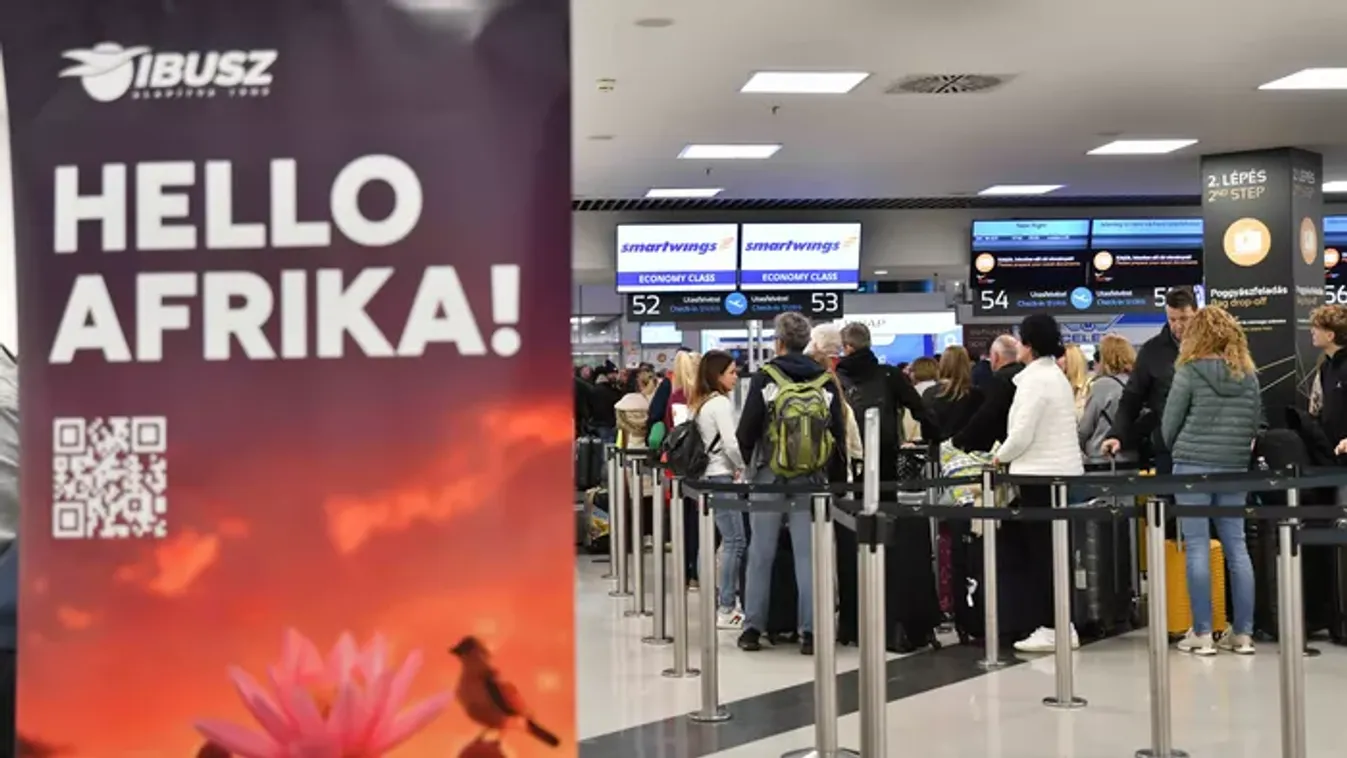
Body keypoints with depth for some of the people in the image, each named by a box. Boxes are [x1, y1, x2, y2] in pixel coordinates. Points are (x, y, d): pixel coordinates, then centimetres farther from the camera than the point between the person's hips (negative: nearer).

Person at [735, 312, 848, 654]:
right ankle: (809, 631, 3)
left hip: (769, 476, -1)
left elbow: (747, 428, -4)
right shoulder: (826, 382, 3)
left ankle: (752, 628, 10)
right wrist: (837, 480, 11)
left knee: (761, 553, 6)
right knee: (807, 554, 3)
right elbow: (839, 435, 4)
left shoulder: (765, 377, -5)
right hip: (811, 480, 2)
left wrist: (743, 461, 14)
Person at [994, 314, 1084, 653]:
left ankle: (1052, 628, -1)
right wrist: (1010, 455, 13)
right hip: (1064, 470, 9)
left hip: (1041, 475, -9)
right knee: (1052, 552, 11)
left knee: (1042, 553, -4)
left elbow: (1022, 434, -16)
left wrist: (1001, 456, 1)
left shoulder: (1035, 379, -13)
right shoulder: (1056, 376, 17)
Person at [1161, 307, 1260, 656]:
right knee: (1236, 548, 7)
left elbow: (1169, 424, -2)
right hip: (1235, 469, 4)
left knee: (1197, 548, -1)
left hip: (1193, 467, -4)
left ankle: (1202, 634, -1)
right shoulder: (1249, 375, 7)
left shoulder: (1190, 372, -7)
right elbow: (1255, 424, 11)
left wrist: (1178, 453, 16)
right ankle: (1243, 633, 9)